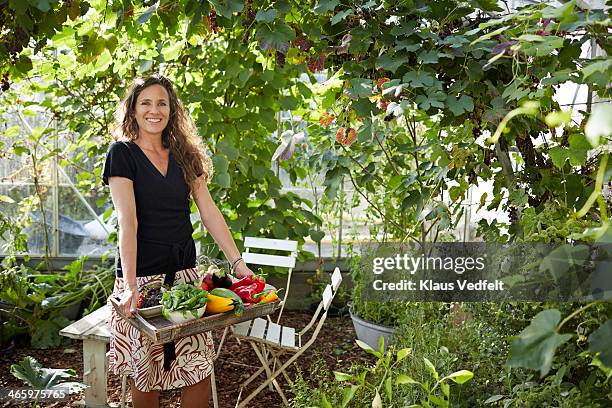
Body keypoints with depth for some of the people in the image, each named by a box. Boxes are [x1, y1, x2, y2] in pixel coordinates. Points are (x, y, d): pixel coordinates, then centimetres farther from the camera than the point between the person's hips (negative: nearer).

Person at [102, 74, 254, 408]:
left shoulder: (185, 154, 10)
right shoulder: (123, 153, -5)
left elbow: (209, 212, 5)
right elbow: (127, 222, -15)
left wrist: (238, 263, -3)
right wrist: (130, 286, -22)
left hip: (184, 270, 4)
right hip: (142, 274, -4)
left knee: (200, 368, 2)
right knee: (145, 371, 6)